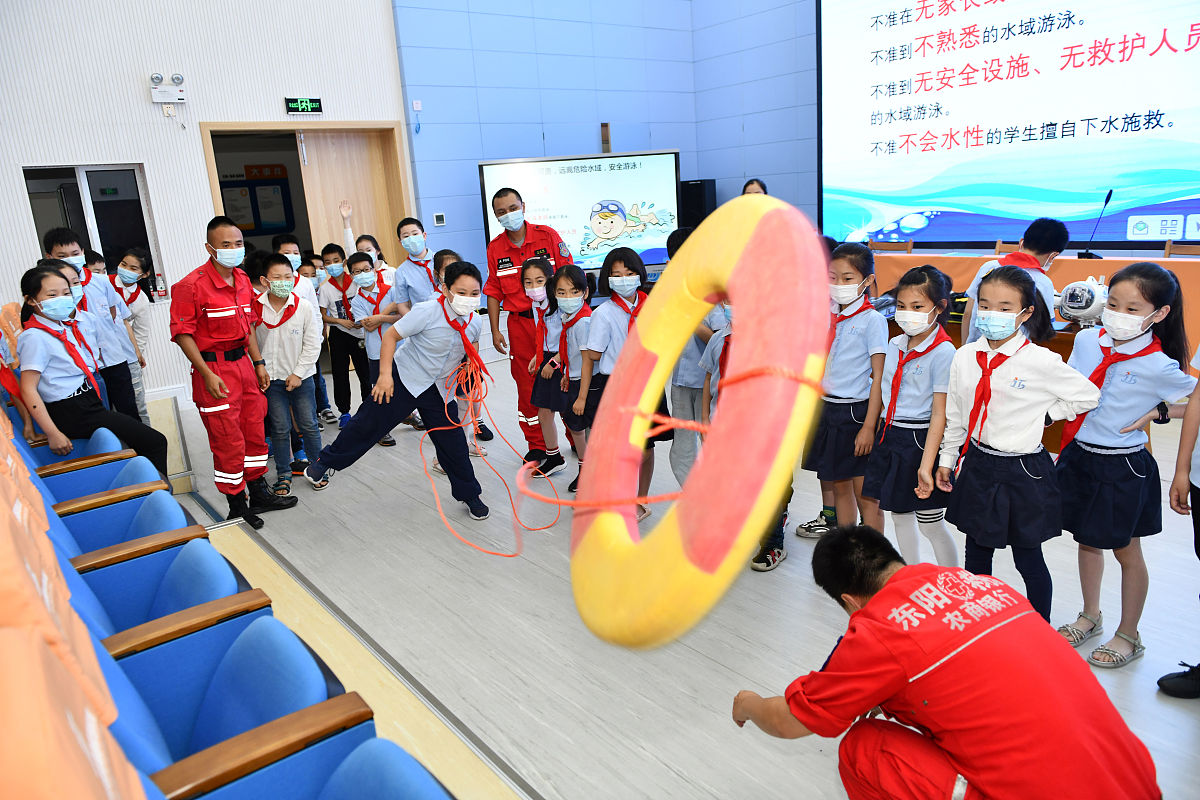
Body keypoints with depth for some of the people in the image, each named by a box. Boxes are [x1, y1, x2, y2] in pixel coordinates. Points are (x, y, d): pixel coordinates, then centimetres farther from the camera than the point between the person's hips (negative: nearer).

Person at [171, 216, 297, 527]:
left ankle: (260, 495, 32)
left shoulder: (243, 280, 9)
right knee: (228, 443, -1)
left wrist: (259, 363, 14)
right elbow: (182, 334, -16)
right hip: (214, 370, -7)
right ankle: (237, 509, 14)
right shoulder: (192, 285, -15)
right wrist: (207, 375, -20)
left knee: (254, 433, 16)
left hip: (243, 364, 8)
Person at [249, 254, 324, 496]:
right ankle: (283, 474, 19)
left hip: (301, 377, 0)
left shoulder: (303, 307, -8)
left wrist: (298, 373, -8)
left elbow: (313, 344, -4)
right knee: (280, 428, 7)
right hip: (271, 379, 0)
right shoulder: (255, 308, -7)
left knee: (308, 424, 8)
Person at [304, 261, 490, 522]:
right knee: (369, 422, 3)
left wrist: (473, 365, -7)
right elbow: (391, 335, -17)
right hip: (404, 378, -4)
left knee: (453, 442, 5)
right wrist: (385, 374, -21)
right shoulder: (427, 312, -24)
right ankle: (325, 462, 26)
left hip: (440, 389, 4)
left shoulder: (474, 323, -8)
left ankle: (469, 495, 22)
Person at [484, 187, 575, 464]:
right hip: (520, 324, 2)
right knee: (527, 384, 6)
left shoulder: (547, 235, -2)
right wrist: (495, 331, 3)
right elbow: (493, 292, 8)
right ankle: (537, 446, 20)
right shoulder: (495, 248, 4)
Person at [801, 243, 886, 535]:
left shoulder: (872, 320, -9)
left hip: (856, 412, -6)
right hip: (828, 409, 7)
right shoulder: (830, 317, 9)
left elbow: (878, 378, -12)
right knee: (839, 487, 15)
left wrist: (869, 426, -17)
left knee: (865, 494, 0)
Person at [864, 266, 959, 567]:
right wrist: (879, 435, 15)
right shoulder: (895, 345, 6)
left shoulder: (943, 352, -15)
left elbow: (939, 414, -18)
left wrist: (926, 465, -22)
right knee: (899, 515, 16)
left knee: (931, 524, 4)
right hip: (890, 437, 7)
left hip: (921, 440, -7)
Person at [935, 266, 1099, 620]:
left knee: (1028, 559, 7)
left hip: (1023, 472, -4)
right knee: (976, 552, 17)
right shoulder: (964, 357, -1)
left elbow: (1089, 396, -1)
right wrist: (947, 458, 13)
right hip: (977, 467, 4)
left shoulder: (1042, 362, -14)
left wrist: (1043, 414, -4)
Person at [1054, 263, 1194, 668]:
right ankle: (1090, 618, 39)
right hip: (1079, 456, 5)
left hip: (1122, 467, -5)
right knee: (1087, 541, 19)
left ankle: (1129, 636, 29)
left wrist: (1157, 412, -13)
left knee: (1126, 550, 11)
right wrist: (1065, 449, 7)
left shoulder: (1158, 366, -18)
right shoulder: (1087, 340, -5)